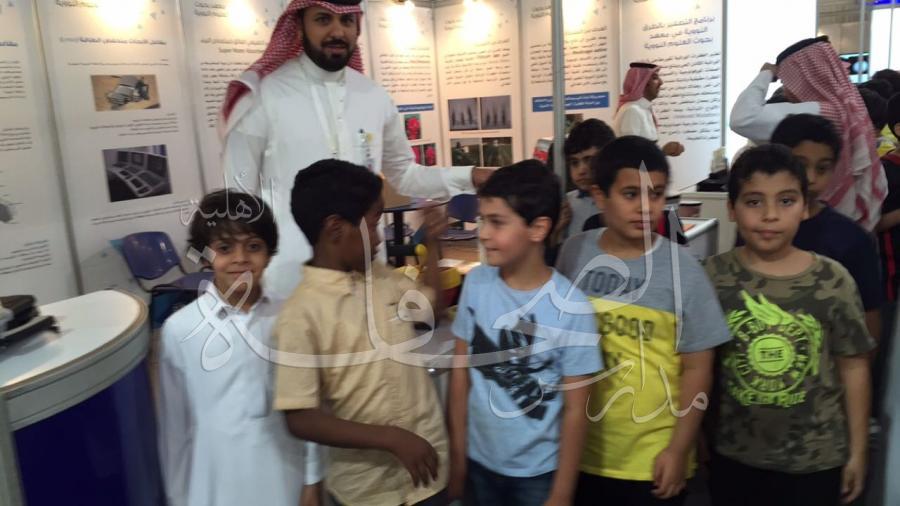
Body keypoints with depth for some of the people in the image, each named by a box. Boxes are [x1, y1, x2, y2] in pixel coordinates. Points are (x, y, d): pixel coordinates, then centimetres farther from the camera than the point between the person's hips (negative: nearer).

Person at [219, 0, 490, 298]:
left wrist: (469, 177, 2)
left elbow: (403, 174, 15)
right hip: (292, 272, -4)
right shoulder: (262, 95, -7)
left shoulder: (375, 97, 4)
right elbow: (239, 196, -2)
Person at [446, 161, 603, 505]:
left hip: (539, 472, -3)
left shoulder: (571, 308, -20)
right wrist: (457, 457, 2)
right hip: (479, 462, 3)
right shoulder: (476, 284, -9)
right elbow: (461, 373, -1)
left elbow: (575, 409, -12)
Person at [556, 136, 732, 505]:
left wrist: (680, 449, -5)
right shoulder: (574, 253, -5)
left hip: (651, 459, -2)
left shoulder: (681, 268, -12)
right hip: (580, 451, 2)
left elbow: (697, 366, -6)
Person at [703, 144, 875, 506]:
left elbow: (854, 367, -3)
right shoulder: (713, 276, -10)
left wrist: (857, 450, 2)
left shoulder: (833, 281, -11)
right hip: (732, 454, 1)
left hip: (816, 459, 0)